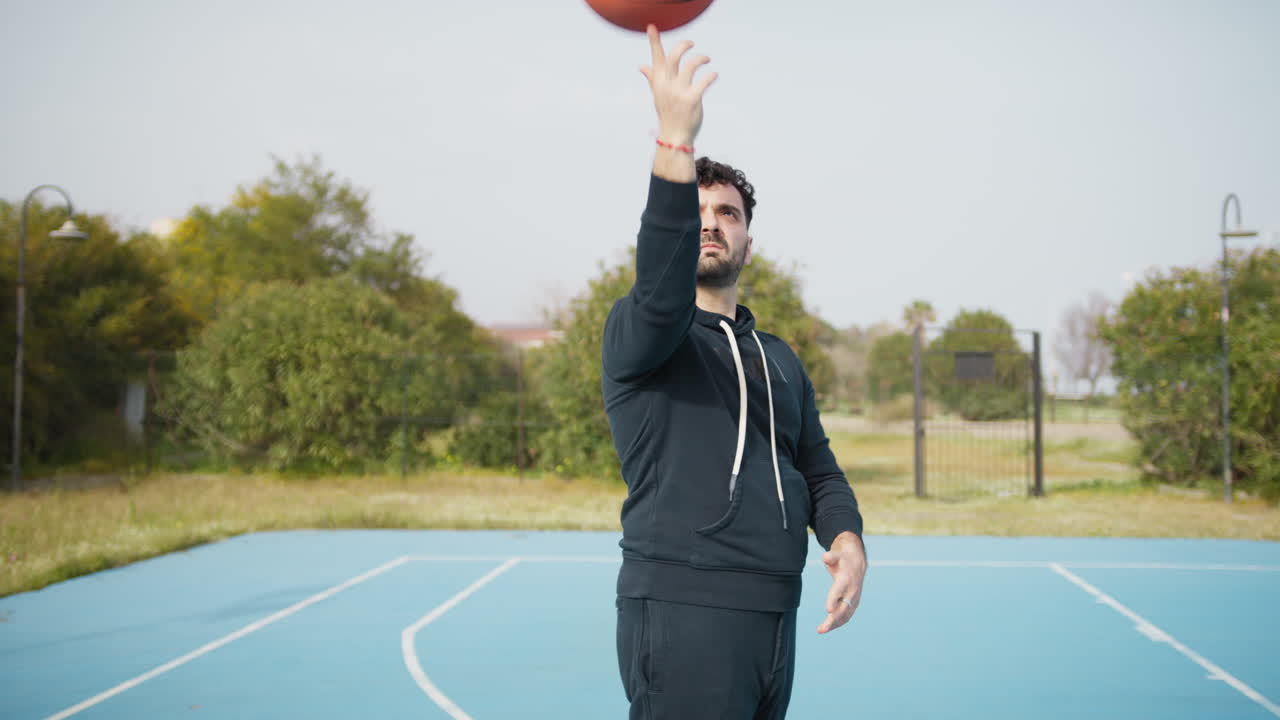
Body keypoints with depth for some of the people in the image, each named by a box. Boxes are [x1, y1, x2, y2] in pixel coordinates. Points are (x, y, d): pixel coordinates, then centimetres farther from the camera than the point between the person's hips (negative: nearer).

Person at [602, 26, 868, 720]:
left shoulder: (780, 360, 21)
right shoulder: (635, 331, -1)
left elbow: (818, 470, 19)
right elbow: (662, 293, -24)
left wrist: (847, 540, -3)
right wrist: (675, 142, -34)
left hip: (773, 615, 7)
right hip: (682, 610, -7)